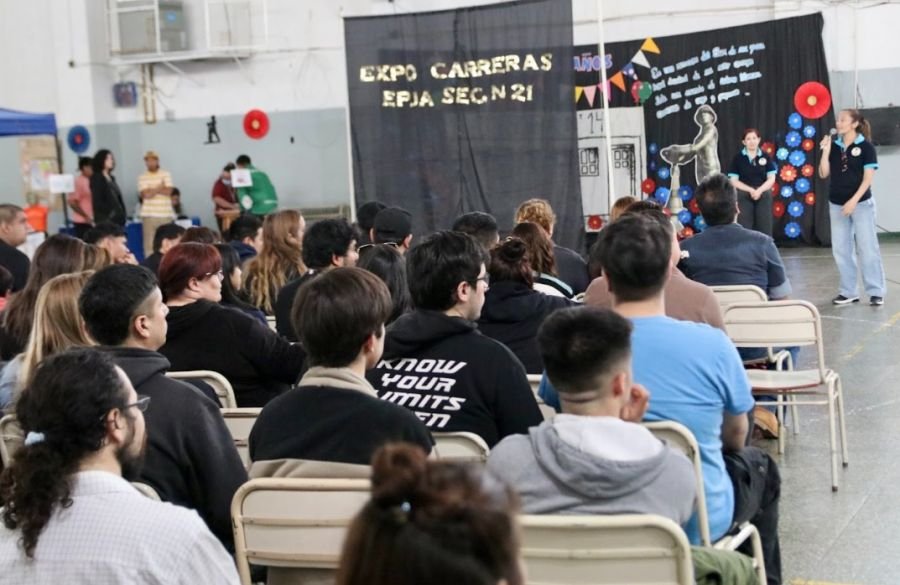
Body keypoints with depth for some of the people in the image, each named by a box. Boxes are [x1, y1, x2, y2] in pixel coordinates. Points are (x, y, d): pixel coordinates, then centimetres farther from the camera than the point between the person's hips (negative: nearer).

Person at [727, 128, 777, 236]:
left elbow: (771, 178, 2)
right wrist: (751, 190, -15)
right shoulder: (738, 158, 1)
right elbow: (734, 181, -3)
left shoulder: (766, 157, 6)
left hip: (763, 197, 2)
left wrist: (759, 190, -15)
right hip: (744, 197, -1)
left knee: (764, 228, 2)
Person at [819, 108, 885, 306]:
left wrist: (854, 201, -17)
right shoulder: (834, 147, 7)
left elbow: (868, 178, -10)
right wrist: (826, 151, -7)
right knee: (840, 249, 5)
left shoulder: (866, 147, -6)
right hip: (836, 204, 5)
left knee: (867, 248, -3)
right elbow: (823, 174, 3)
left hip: (861, 204, -5)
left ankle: (876, 292, 4)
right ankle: (849, 291, 13)